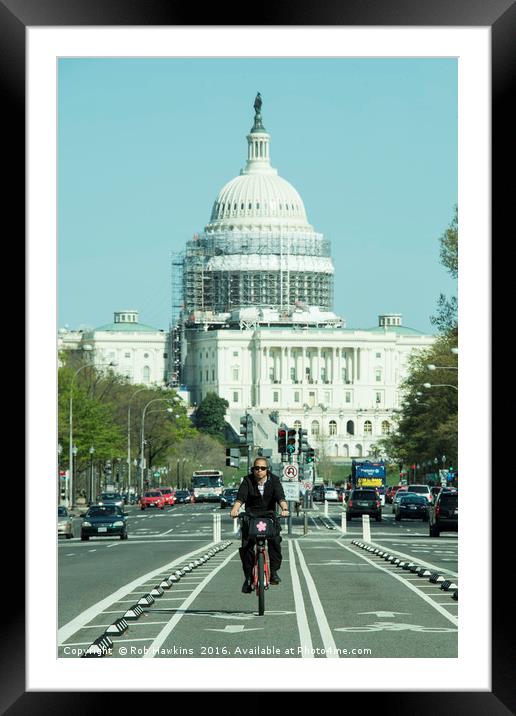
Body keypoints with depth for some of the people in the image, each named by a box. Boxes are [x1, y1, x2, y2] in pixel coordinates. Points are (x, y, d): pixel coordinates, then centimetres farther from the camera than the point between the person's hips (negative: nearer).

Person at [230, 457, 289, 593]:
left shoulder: (274, 481, -2)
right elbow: (240, 497, -17)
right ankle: (248, 576, -2)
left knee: (275, 540, -26)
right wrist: (234, 509, -38)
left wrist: (284, 508, -39)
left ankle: (274, 571, -15)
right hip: (251, 516, 0)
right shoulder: (248, 481, -3)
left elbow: (280, 497, -17)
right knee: (246, 546, -14)